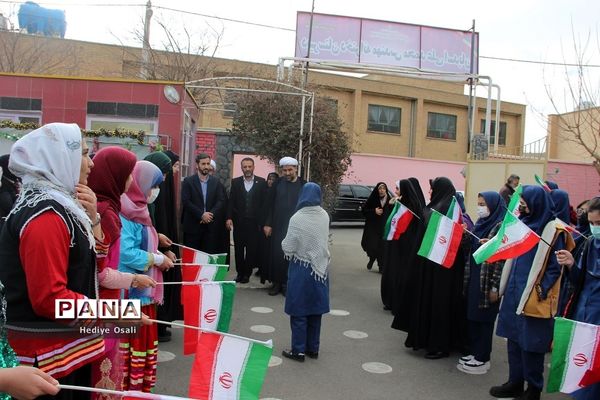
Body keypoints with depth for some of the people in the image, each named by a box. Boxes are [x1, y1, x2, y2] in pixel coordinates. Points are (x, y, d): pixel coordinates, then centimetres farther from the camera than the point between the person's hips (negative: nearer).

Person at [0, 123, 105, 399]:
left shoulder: (59, 205, 8)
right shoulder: (45, 216, -22)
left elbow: (86, 261, 14)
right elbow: (49, 298, -26)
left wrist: (91, 218, 0)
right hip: (49, 354, -9)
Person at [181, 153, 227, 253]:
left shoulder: (216, 182, 10)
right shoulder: (188, 181, 1)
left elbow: (221, 201, 3)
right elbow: (186, 201, -8)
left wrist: (210, 214, -13)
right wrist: (201, 215, -15)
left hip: (211, 225, 2)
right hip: (192, 225, -2)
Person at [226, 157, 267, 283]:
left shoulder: (261, 182, 1)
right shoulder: (235, 182, 6)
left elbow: (265, 202, -1)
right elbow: (231, 201, 2)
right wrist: (229, 218, -8)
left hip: (254, 222, -1)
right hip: (238, 222, 1)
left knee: (252, 249, 4)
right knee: (239, 249, 7)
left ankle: (247, 273, 16)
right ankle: (240, 273, 18)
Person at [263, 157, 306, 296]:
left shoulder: (303, 185, 0)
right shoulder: (277, 184, 2)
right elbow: (270, 204, 3)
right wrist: (267, 223, -2)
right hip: (278, 226, 1)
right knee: (277, 254, 3)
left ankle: (287, 283, 14)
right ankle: (276, 283, 16)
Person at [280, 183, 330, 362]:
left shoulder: (298, 218, -18)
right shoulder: (325, 216, -3)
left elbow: (288, 248, -14)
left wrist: (284, 244, 5)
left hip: (301, 269, -5)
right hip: (320, 268, 5)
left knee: (299, 312, 6)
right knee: (315, 310, 15)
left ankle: (298, 350, 14)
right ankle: (313, 348, 25)